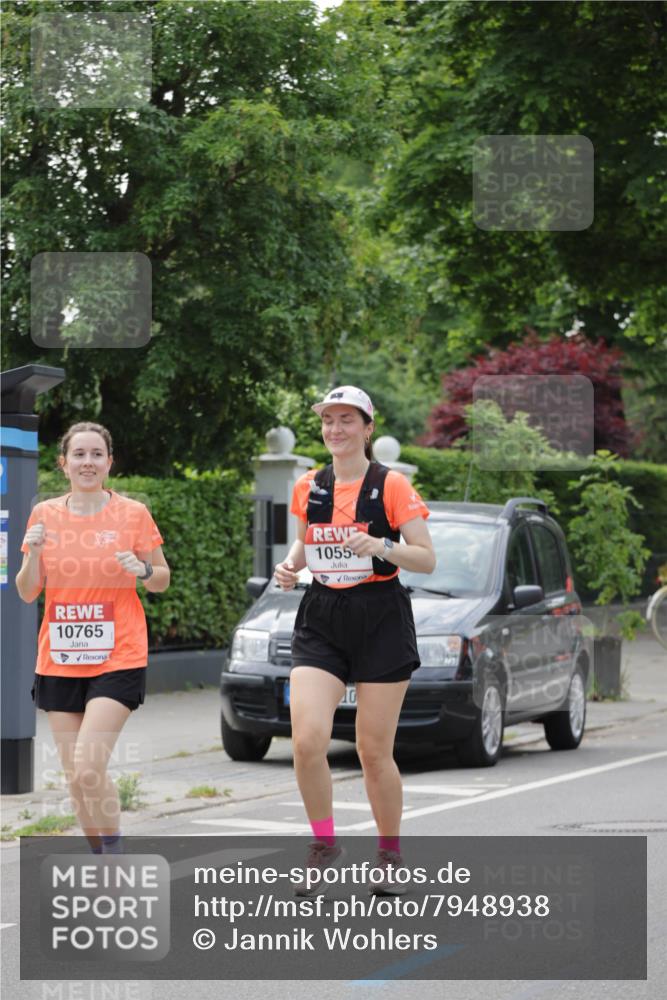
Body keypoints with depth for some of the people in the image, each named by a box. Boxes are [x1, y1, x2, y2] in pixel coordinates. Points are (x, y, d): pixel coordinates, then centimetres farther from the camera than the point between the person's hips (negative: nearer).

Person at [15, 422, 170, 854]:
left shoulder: (133, 514, -2)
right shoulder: (45, 515, 5)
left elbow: (163, 580, 7)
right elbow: (27, 592, 7)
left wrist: (144, 571, -15)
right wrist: (33, 552, -11)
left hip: (118, 660, -4)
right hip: (60, 661, 4)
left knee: (88, 767, -17)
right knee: (75, 776, 6)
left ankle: (115, 850, 2)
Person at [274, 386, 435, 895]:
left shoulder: (392, 485, -5)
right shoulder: (309, 488, 9)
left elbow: (427, 559, -7)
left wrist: (380, 546, -24)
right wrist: (291, 564, 4)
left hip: (381, 622, -3)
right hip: (321, 620, 3)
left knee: (374, 752, 1)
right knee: (307, 740, -14)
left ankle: (390, 854, 22)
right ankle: (325, 844, 6)